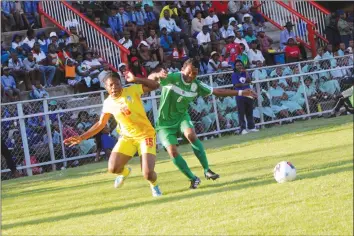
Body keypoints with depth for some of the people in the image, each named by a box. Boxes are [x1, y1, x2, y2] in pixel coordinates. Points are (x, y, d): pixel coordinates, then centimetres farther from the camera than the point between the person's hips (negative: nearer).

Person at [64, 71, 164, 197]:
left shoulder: (133, 90, -11)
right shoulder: (108, 103, -2)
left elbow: (155, 86, -10)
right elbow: (100, 124, 10)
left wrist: (135, 80, -22)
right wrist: (81, 137, 6)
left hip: (145, 135, -3)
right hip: (127, 137, 3)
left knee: (148, 174, -17)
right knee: (113, 168, -13)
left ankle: (154, 185, 22)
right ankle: (124, 172, 26)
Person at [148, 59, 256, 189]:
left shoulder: (196, 85, -6)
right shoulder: (171, 78, -19)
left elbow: (218, 91, 2)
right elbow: (150, 78, -30)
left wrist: (241, 93, 0)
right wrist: (158, 75, -55)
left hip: (182, 116, 2)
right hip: (165, 122, -2)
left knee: (191, 135, -28)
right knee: (172, 151, -16)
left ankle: (207, 170, -18)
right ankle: (193, 178, -1)